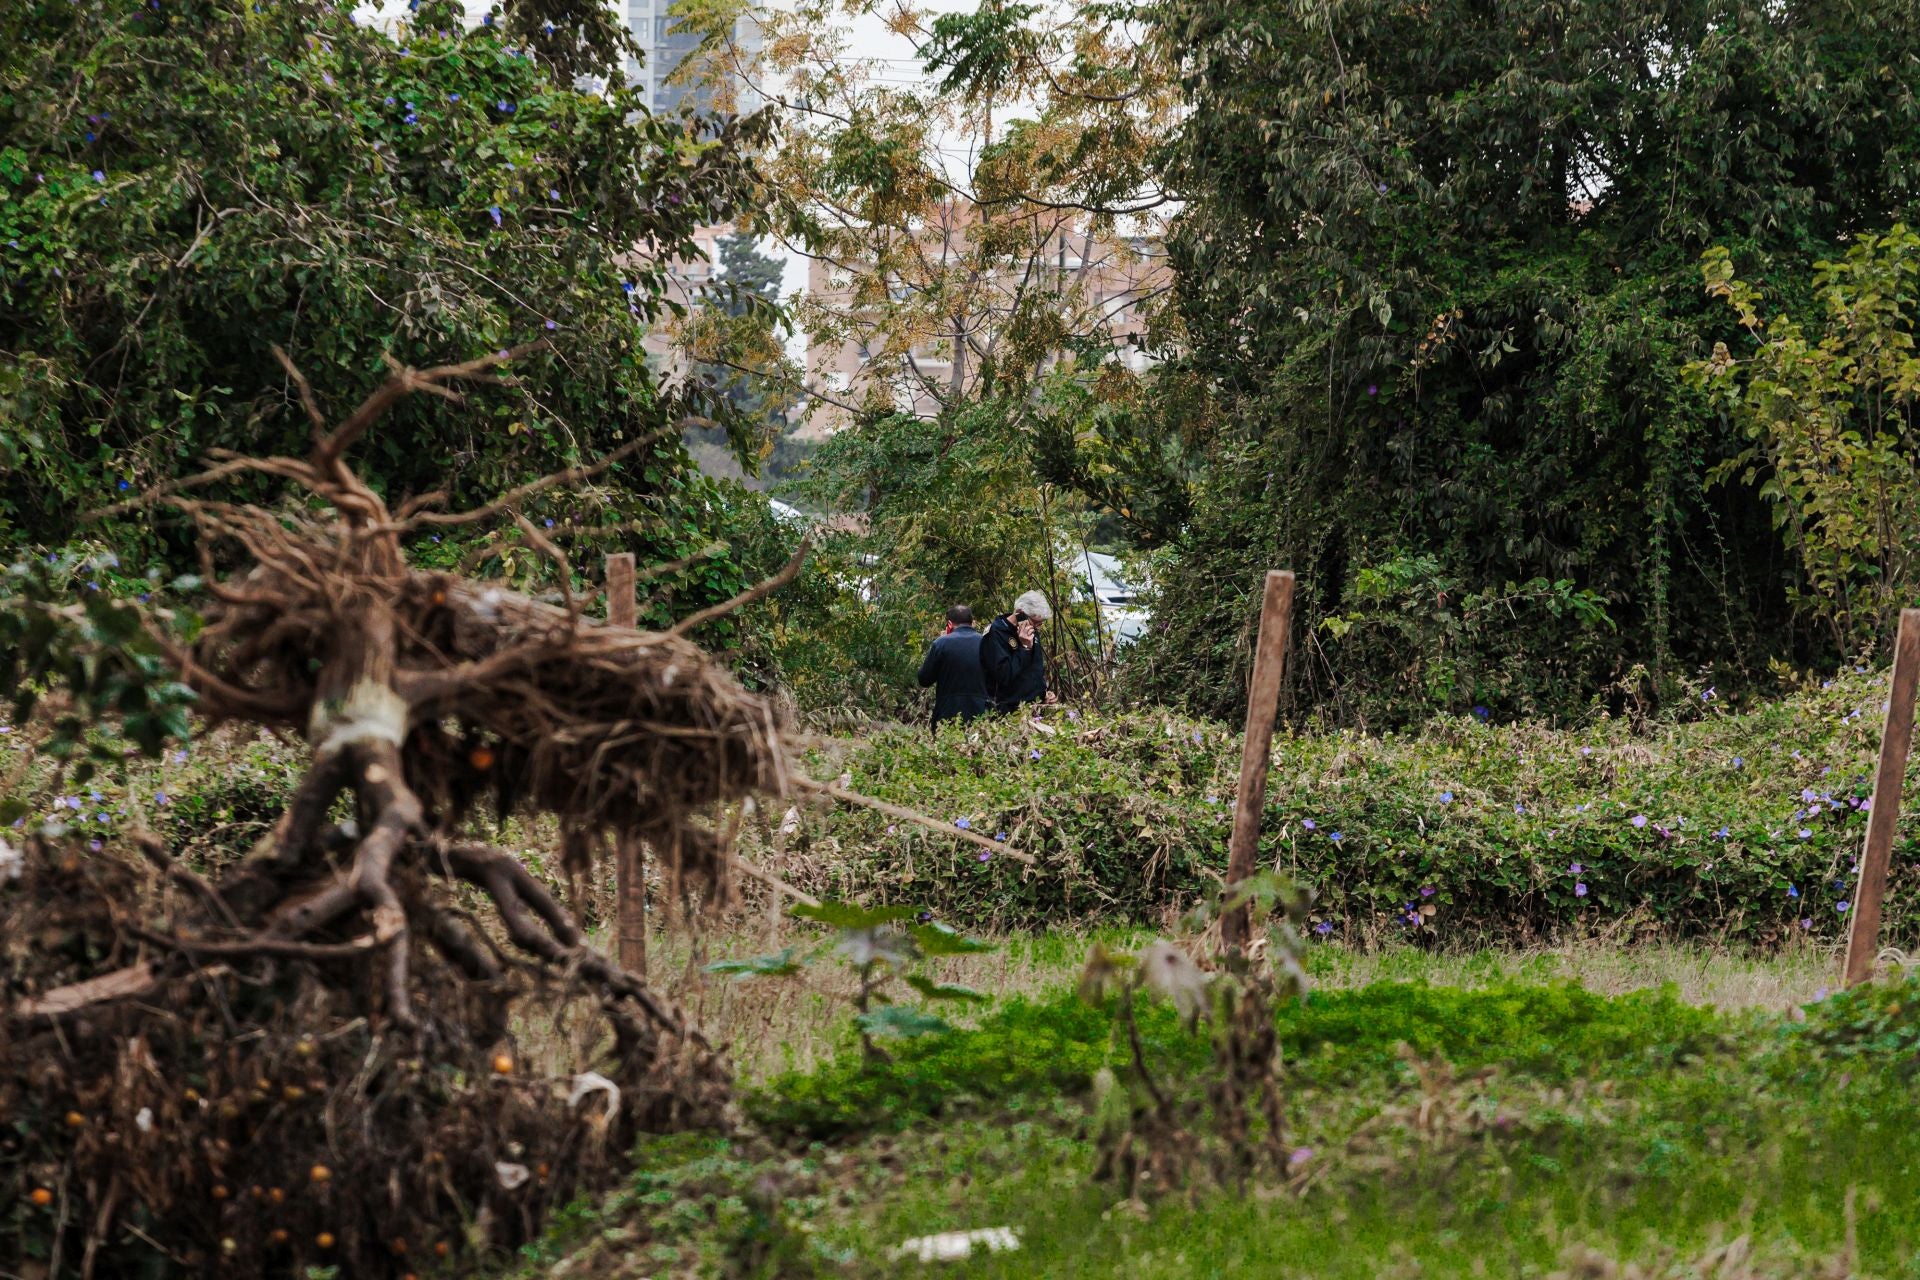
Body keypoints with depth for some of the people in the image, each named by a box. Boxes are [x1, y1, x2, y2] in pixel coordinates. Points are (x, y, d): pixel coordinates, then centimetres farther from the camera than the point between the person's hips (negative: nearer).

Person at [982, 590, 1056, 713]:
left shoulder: (1033, 633, 12)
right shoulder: (995, 634, -15)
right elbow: (1004, 676, -23)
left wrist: (1044, 693, 11)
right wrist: (1024, 647, -22)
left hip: (1035, 706, 7)